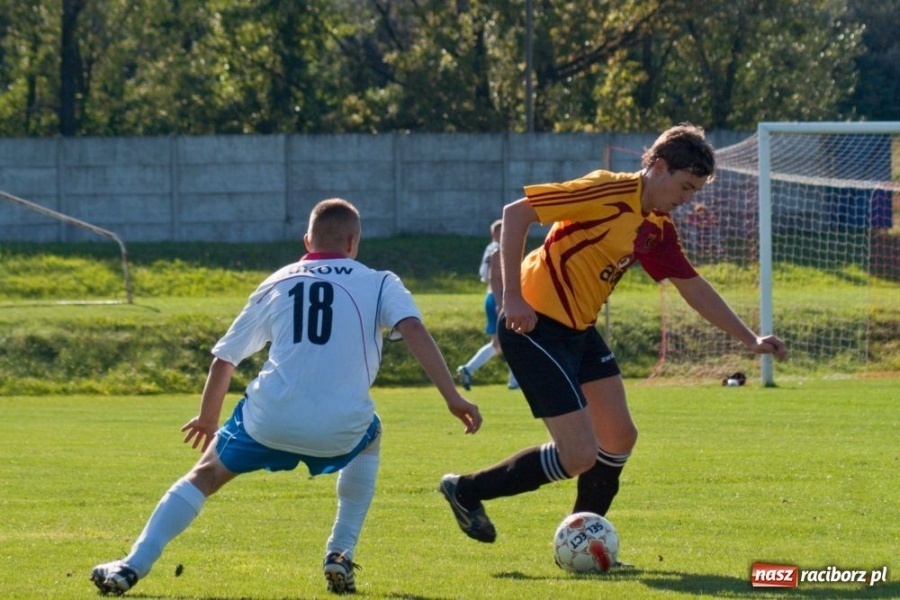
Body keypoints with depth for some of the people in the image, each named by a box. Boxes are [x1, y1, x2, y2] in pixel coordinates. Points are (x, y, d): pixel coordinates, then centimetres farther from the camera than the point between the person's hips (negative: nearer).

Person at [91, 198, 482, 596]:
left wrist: (207, 418, 39)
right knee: (369, 438, 35)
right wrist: (452, 398, -10)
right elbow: (413, 329, -8)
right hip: (340, 431, 0)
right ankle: (341, 554, 25)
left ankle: (133, 566, 5)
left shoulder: (277, 284, 18)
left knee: (204, 475, 21)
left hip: (269, 420, 1)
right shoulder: (379, 283, 12)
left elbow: (224, 358, 23)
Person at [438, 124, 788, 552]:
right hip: (535, 325, -9)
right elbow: (516, 214, -21)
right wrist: (512, 298, -25)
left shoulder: (657, 228, 9)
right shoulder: (610, 193, -19)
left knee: (619, 439, 8)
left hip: (579, 330, 9)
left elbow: (694, 288, 21)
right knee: (579, 457, -11)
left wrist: (750, 340, 20)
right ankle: (465, 491, 5)